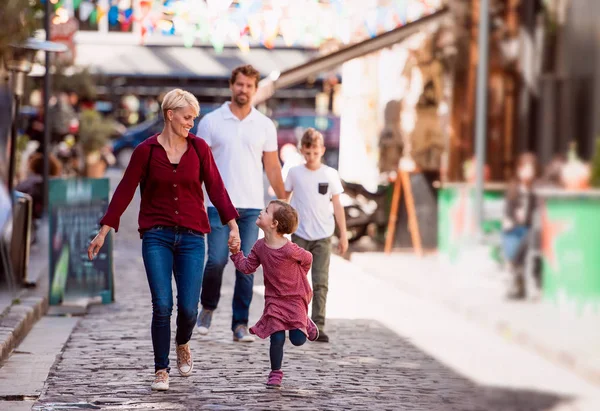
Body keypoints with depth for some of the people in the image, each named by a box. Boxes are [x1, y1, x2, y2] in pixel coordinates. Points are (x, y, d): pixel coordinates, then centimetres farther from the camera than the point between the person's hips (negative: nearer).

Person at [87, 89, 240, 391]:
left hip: (191, 237, 2)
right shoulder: (146, 151, -2)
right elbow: (125, 191, 1)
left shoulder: (199, 148, 3)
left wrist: (232, 224, -5)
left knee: (188, 307, -2)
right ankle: (161, 370, 5)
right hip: (156, 237, -1)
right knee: (162, 306, -9)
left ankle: (182, 345, 32)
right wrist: (103, 232, -1)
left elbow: (216, 188, 5)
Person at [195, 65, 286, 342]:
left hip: (252, 207, 2)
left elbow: (272, 167, 12)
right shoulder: (211, 121, 2)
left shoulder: (265, 125, 7)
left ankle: (240, 324, 5)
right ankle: (208, 307, 17)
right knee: (217, 260, -9)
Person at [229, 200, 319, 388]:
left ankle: (306, 325, 31)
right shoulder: (260, 247, -6)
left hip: (296, 297, -3)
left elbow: (307, 259, -5)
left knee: (297, 339, -4)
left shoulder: (289, 250, -23)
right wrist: (236, 253, -6)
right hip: (274, 299, 3)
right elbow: (247, 267, 3)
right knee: (277, 338, -6)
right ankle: (275, 373, 11)